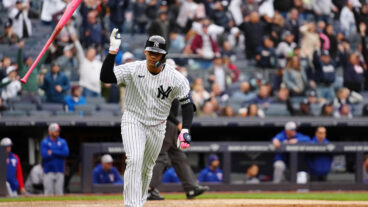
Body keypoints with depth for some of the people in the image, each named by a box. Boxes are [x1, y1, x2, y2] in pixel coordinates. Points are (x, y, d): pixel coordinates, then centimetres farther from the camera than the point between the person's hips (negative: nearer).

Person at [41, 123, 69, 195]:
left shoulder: (63, 142, 10)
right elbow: (45, 155, -14)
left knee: (59, 192, 2)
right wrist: (59, 153, -4)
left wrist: (53, 152, -10)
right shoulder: (44, 142, 0)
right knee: (48, 192, -6)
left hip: (60, 171, 3)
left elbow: (66, 153, -6)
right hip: (49, 171, -3)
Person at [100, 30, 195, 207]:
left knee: (147, 169, 12)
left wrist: (185, 130, -17)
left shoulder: (176, 79, -11)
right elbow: (106, 77, -25)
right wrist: (113, 51, -33)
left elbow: (187, 105, -4)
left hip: (157, 126, 2)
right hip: (133, 121, -2)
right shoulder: (133, 69, -14)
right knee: (134, 161, -23)